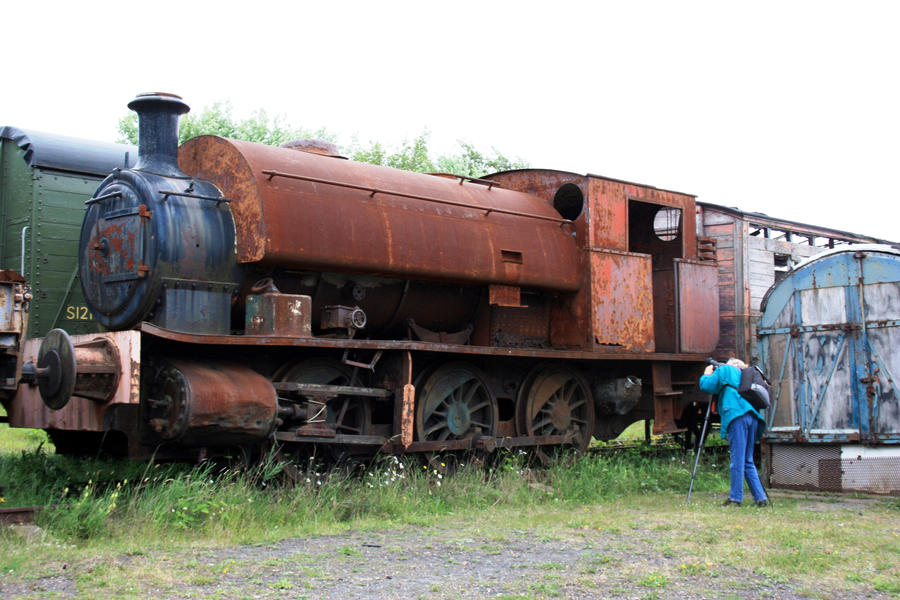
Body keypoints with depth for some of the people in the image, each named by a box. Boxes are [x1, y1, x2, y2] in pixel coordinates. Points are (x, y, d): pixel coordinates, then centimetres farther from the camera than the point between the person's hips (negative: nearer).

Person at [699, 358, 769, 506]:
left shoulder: (725, 370, 11)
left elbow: (706, 386, 5)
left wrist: (706, 374, 25)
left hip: (736, 416, -7)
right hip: (752, 417, 7)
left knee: (737, 460, -8)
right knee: (748, 461, 10)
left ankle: (735, 498, -7)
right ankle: (760, 497, 5)